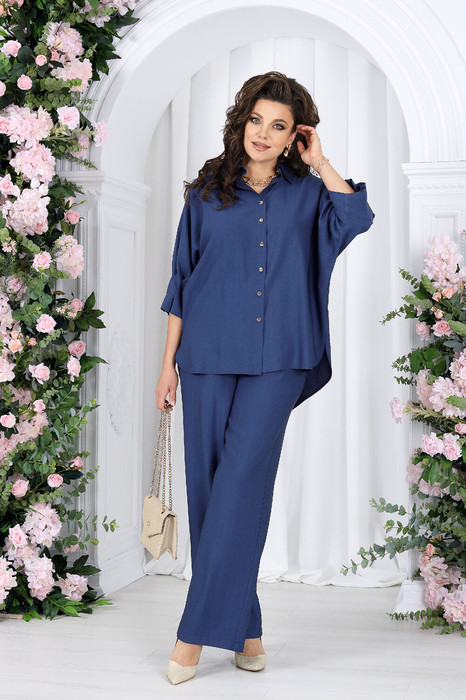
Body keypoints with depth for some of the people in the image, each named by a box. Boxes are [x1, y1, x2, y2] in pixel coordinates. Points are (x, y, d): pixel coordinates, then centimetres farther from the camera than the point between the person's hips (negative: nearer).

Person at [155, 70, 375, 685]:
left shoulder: (307, 193, 8)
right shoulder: (207, 193, 9)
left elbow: (357, 218, -14)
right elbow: (181, 283, 11)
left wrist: (320, 161, -2)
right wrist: (169, 364, 7)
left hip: (275, 362, -1)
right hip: (209, 356, 2)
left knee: (242, 480, -10)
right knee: (209, 485, 1)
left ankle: (199, 627, -3)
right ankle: (243, 626, 13)